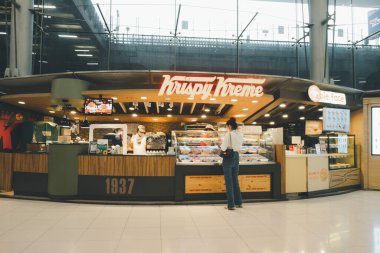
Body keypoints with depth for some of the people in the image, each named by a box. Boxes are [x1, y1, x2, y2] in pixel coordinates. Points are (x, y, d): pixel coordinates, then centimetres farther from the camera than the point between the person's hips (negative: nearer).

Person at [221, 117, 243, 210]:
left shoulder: (228, 134, -15)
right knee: (235, 181, 18)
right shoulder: (240, 135, 5)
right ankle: (239, 202, 25)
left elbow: (223, 148, -15)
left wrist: (221, 147, 6)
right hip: (236, 157, 7)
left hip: (228, 158, -6)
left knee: (229, 182, 1)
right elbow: (239, 147, 11)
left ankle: (231, 205, 5)